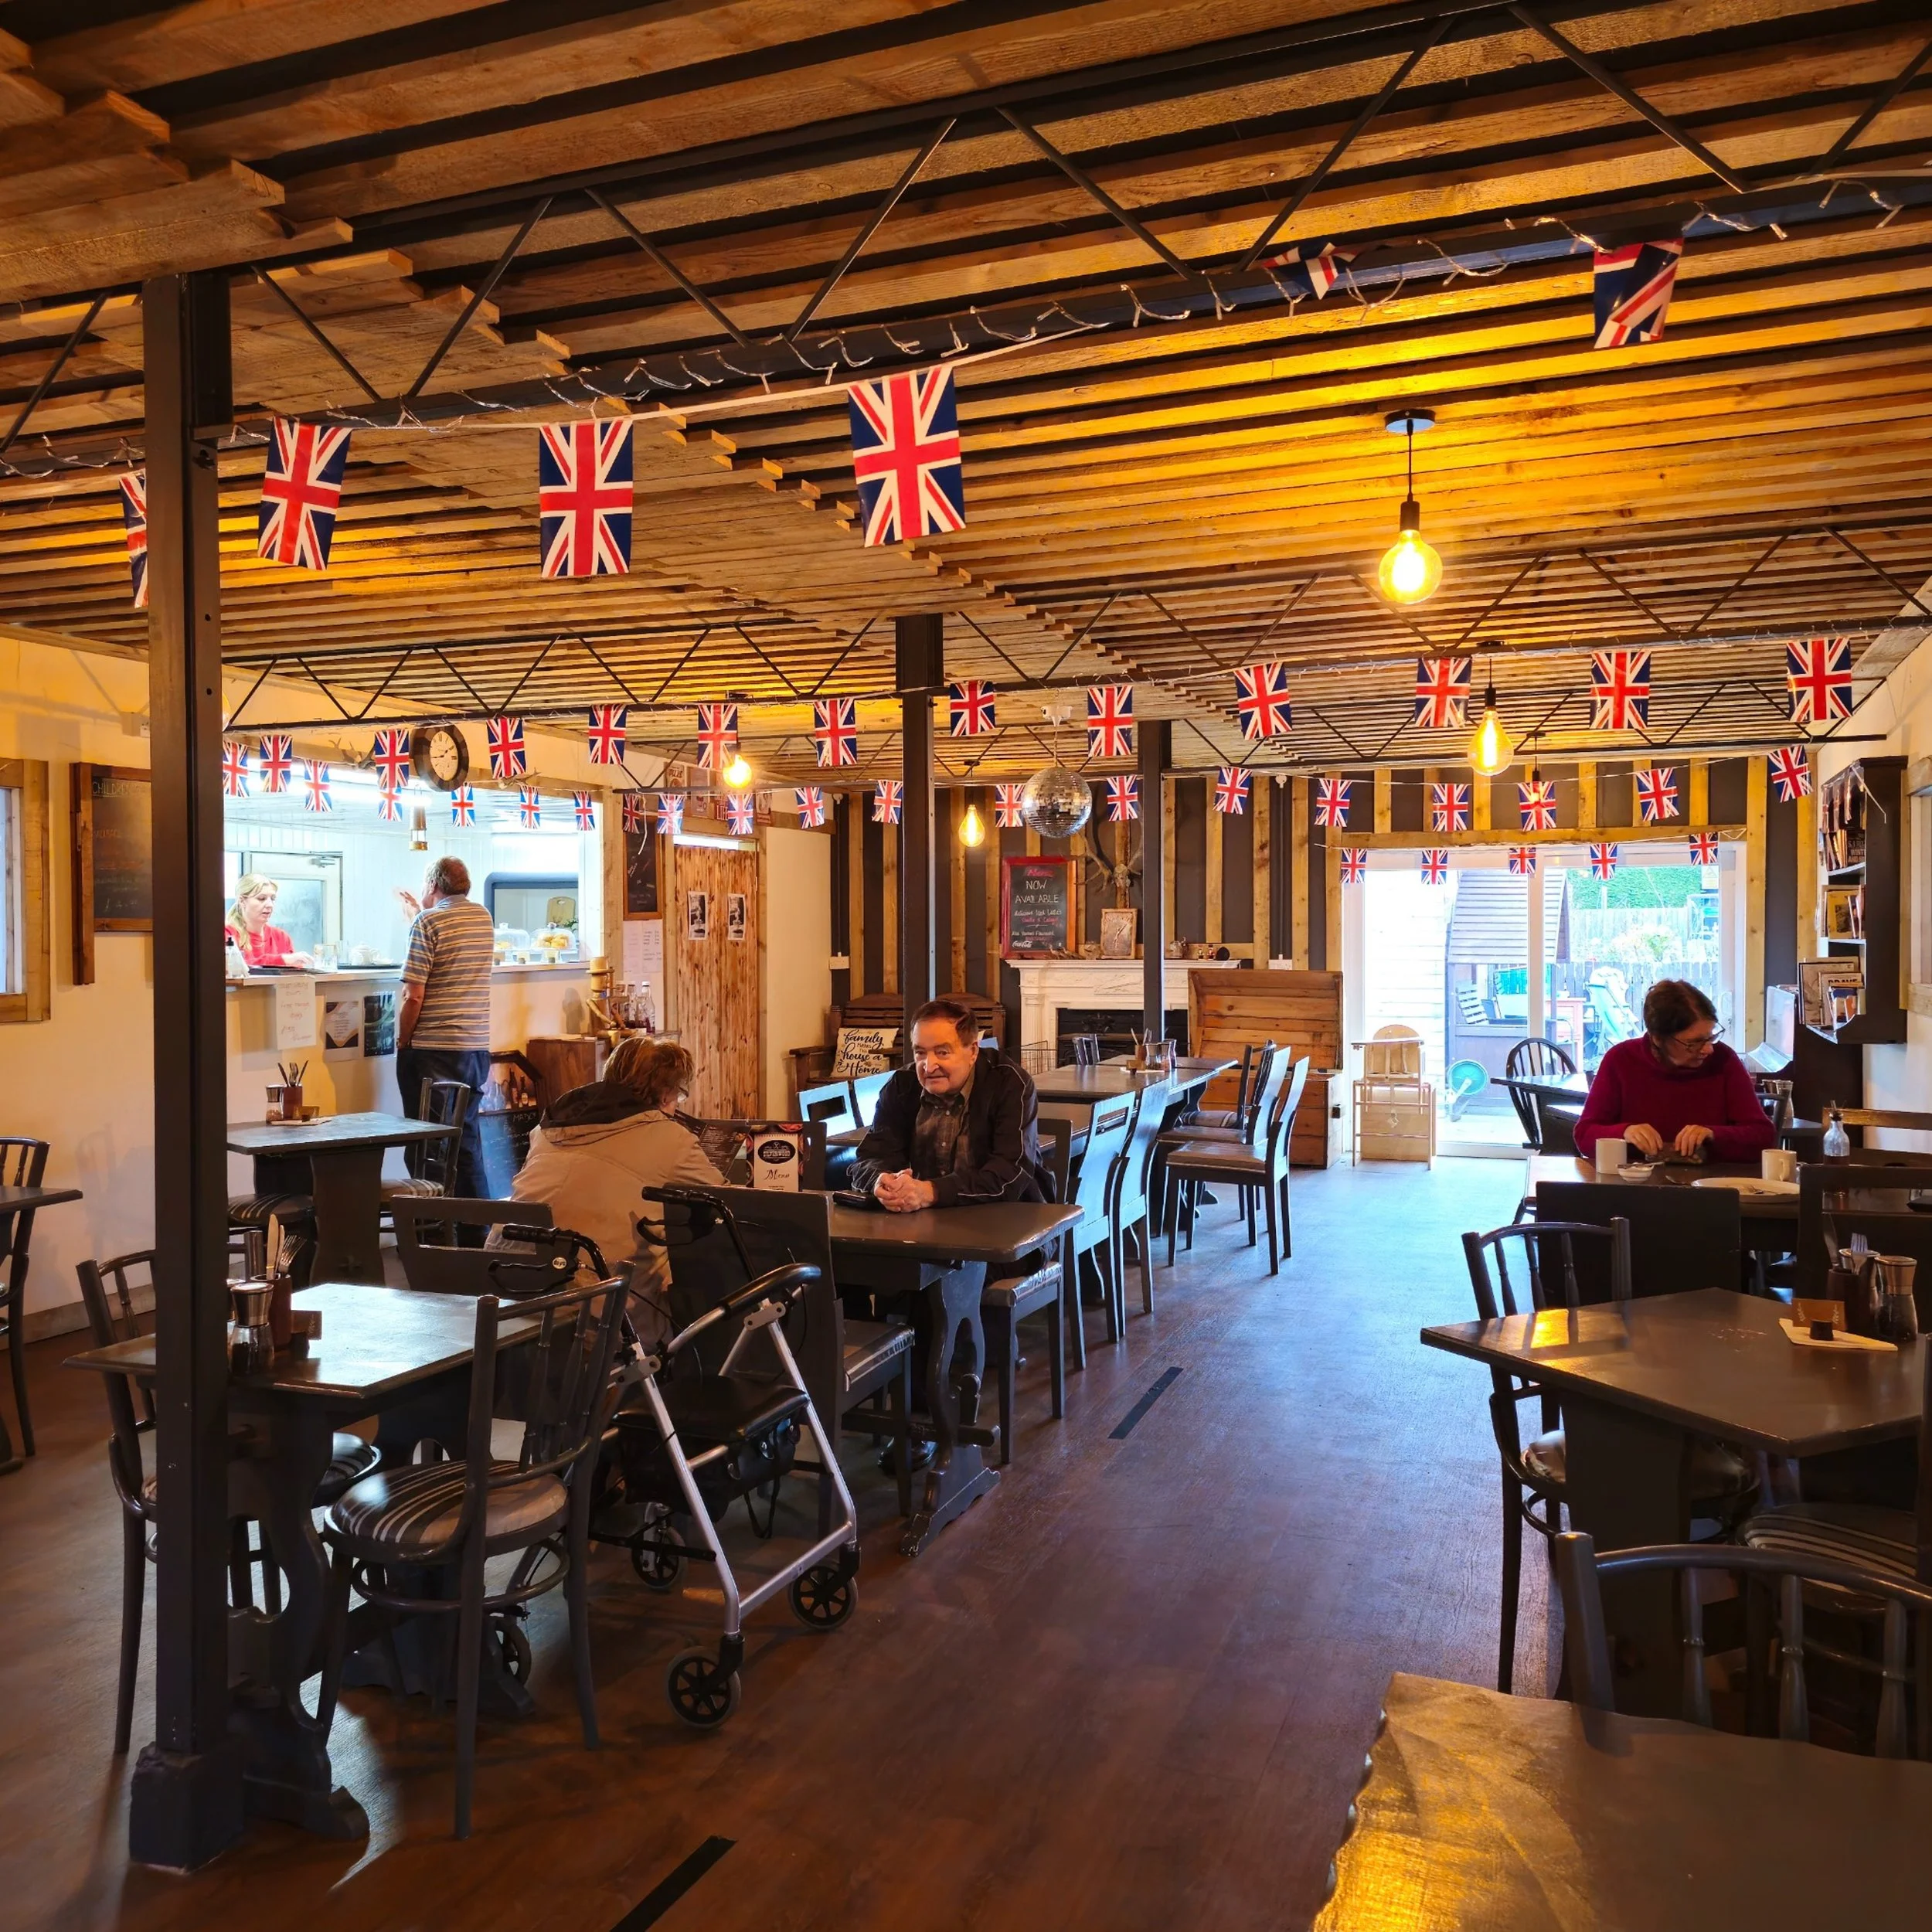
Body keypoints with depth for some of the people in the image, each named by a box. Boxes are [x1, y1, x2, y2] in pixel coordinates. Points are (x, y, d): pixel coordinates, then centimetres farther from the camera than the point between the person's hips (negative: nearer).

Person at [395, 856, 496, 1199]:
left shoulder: (427, 922, -10)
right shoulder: (484, 918, 9)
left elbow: (413, 997, -14)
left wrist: (402, 1043, -2)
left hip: (432, 1049, -6)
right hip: (477, 1046, 6)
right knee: (467, 1134, 13)